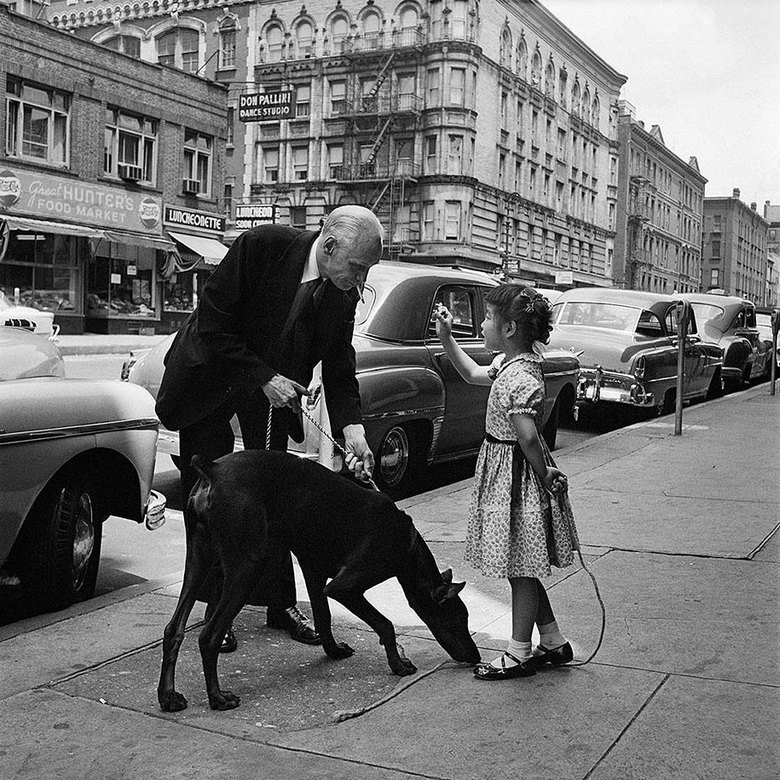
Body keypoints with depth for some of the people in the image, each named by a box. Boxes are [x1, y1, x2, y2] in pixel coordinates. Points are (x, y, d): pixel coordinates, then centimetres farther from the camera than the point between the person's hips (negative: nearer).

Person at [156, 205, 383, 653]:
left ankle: (281, 604, 16)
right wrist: (263, 378, -28)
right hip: (210, 375, -3)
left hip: (274, 384, 4)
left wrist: (352, 427, -23)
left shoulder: (344, 295, -15)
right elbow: (212, 324, -26)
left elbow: (339, 369, -8)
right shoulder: (261, 246, -29)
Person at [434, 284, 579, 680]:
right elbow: (474, 374, 24)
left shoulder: (520, 377, -24)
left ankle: (520, 653, 17)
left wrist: (545, 476, -16)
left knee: (520, 567, 3)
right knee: (522, 567, 17)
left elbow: (527, 437, -29)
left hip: (516, 480, -10)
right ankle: (554, 643, 29)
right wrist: (446, 337, 17)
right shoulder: (509, 362, 7)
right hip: (505, 473, 10)